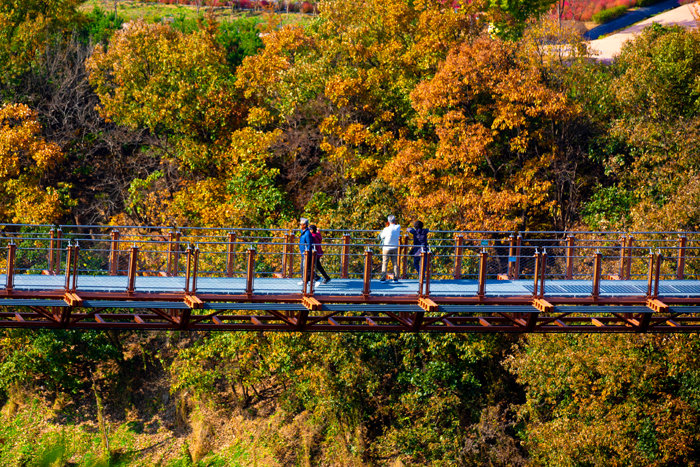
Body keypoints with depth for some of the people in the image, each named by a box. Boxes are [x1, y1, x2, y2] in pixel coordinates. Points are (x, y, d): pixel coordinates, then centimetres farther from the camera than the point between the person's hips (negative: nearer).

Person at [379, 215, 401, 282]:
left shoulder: (387, 229, -16)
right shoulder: (398, 227, -5)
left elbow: (382, 236, -1)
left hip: (386, 248, -3)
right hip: (395, 248, 3)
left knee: (384, 263, 2)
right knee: (395, 263, 7)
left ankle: (383, 278, -3)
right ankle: (396, 278, 5)